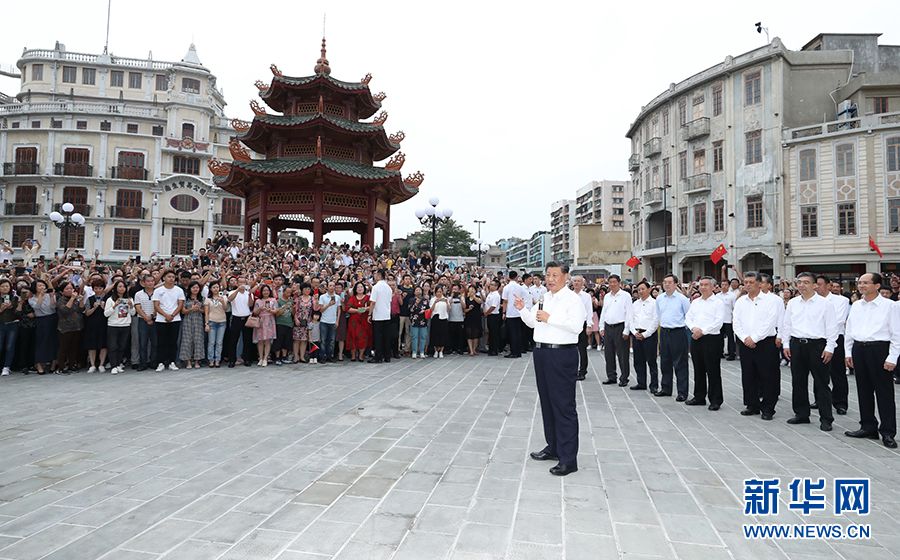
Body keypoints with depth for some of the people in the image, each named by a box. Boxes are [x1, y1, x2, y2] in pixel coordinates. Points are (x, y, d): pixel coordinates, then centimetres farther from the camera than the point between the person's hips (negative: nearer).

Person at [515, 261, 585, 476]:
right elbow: (533, 322, 23)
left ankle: (568, 459, 2)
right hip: (541, 352, 8)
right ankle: (553, 448, 31)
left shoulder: (572, 299, -8)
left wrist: (550, 318, -19)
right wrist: (523, 310, 6)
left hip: (562, 355, -8)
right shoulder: (543, 298, 15)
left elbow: (576, 326, -20)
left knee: (564, 406, -5)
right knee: (547, 403, 17)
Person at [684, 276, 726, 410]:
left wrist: (702, 332, -15)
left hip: (711, 339, -6)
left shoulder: (718, 303, -3)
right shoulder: (695, 302, 16)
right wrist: (694, 328, -8)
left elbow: (718, 322, -12)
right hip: (696, 339, 6)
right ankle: (699, 397, 22)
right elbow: (688, 318, 12)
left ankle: (715, 400, 5)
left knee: (713, 371, -3)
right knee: (698, 369, 12)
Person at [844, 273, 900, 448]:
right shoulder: (856, 306, 12)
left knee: (884, 392, -1)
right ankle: (868, 427, 23)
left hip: (879, 349, -5)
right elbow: (849, 330, 17)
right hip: (858, 348, 6)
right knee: (864, 390, 12)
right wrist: (848, 352, 12)